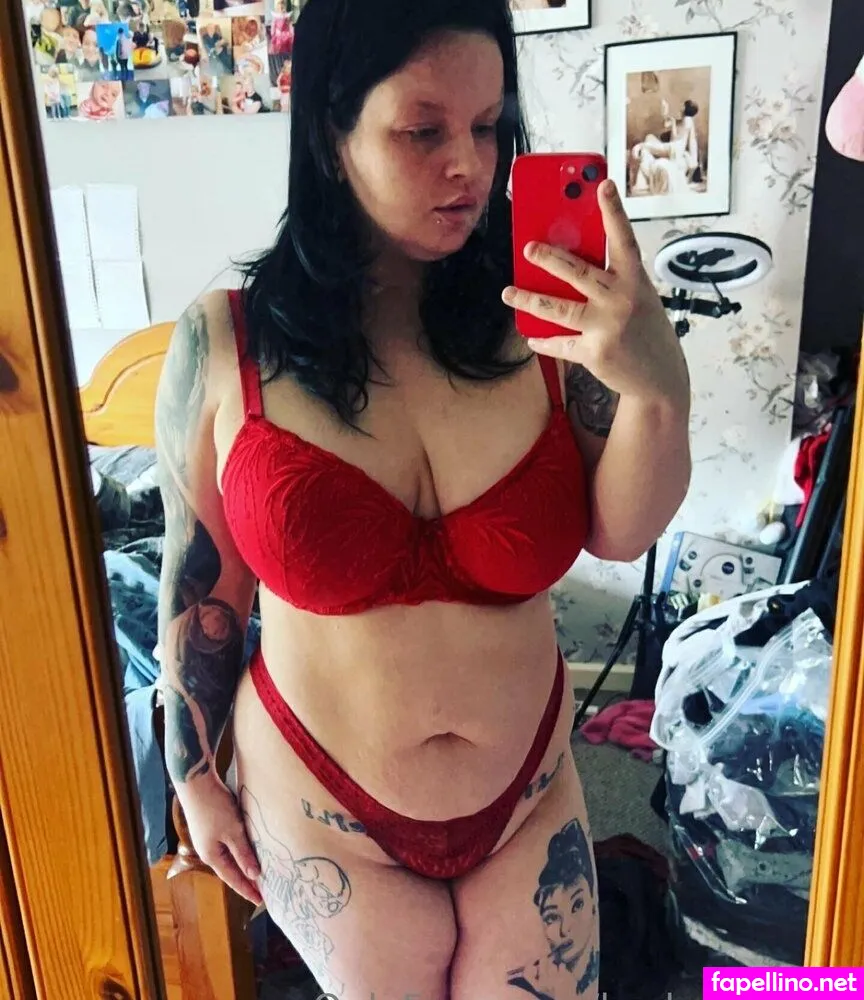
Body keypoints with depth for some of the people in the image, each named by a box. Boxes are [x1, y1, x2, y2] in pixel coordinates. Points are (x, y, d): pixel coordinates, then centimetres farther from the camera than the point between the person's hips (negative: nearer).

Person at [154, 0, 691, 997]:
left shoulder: (543, 318, -13)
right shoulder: (223, 344, -15)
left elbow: (620, 535, -10)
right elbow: (200, 580, -6)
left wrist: (658, 388, -29)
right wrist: (196, 776, 3)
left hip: (530, 801, 2)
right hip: (322, 812, -1)